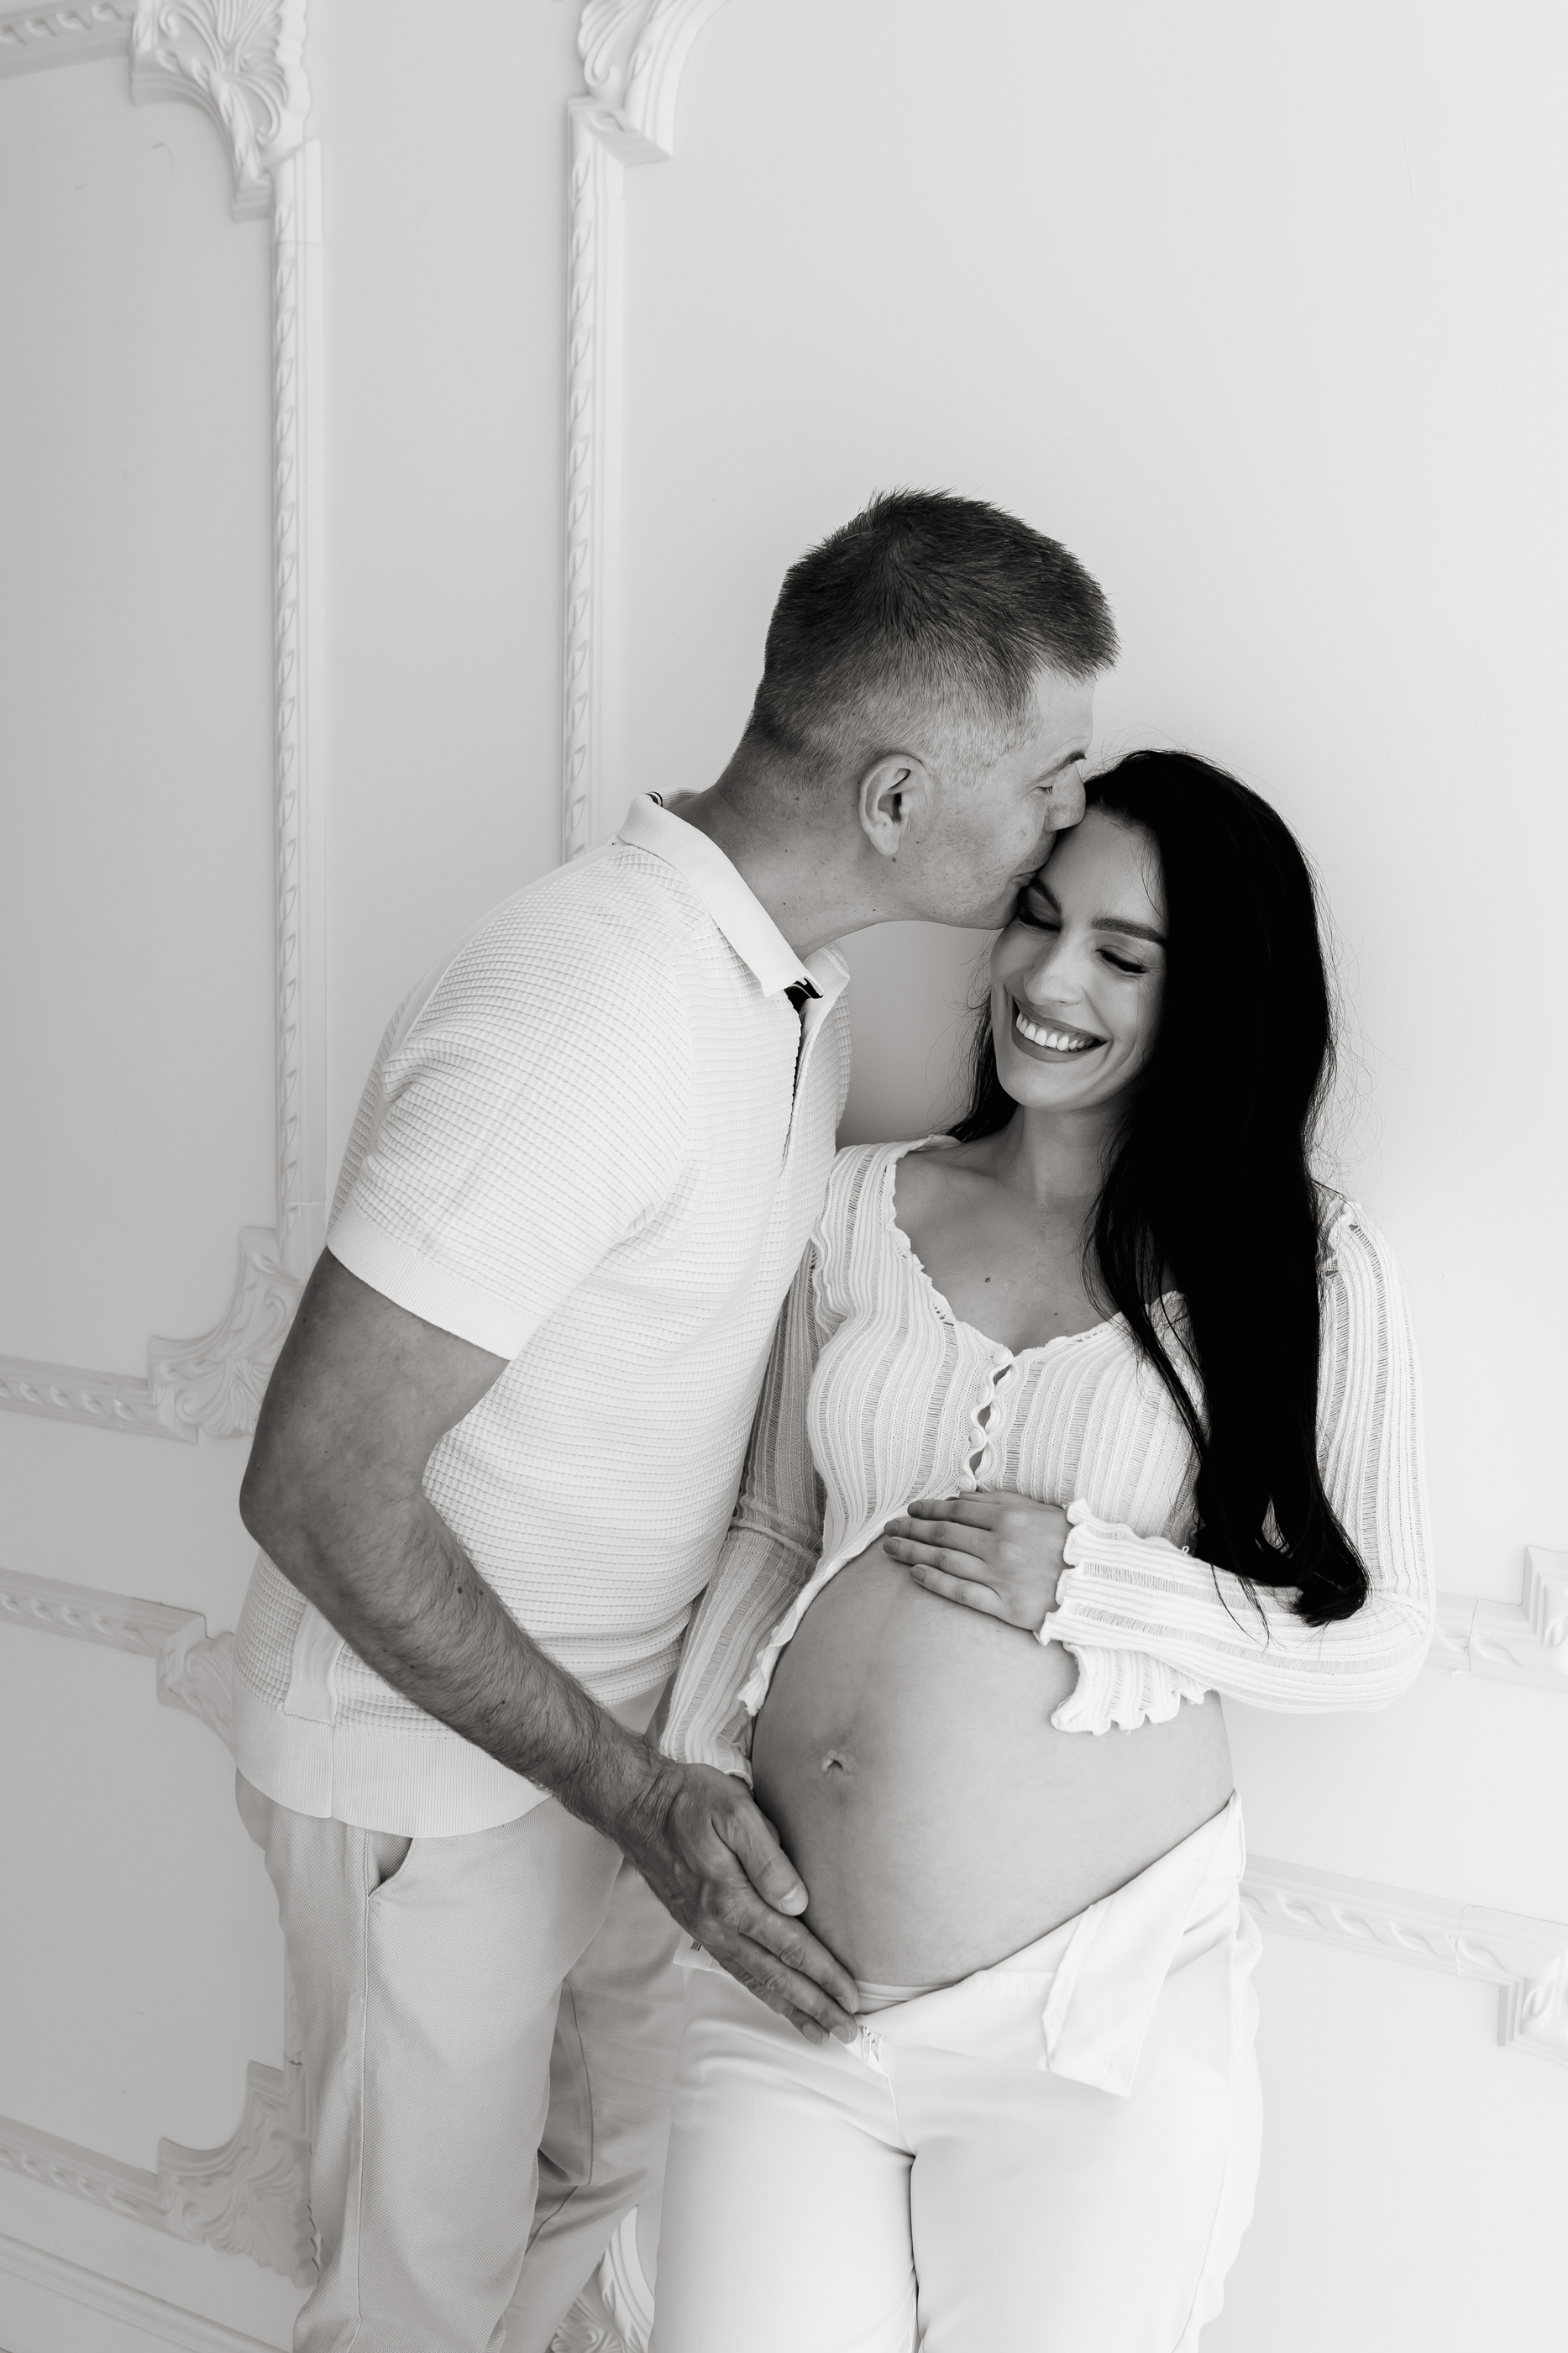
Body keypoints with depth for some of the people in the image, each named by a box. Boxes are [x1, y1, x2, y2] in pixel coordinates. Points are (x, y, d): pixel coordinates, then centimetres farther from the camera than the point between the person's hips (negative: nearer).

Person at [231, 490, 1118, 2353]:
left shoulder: (798, 977, -2)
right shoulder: (579, 1014, -32)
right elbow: (316, 1485, -29)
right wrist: (637, 1797, -26)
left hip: (620, 1728, 8)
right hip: (429, 1763, -8)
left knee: (612, 2167, 26)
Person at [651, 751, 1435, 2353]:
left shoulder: (1302, 1269, -4)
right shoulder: (859, 1204, 6)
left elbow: (1374, 1636, -1)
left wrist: (1092, 1580, -13)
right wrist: (689, 1776, 0)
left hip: (1090, 2011, -2)